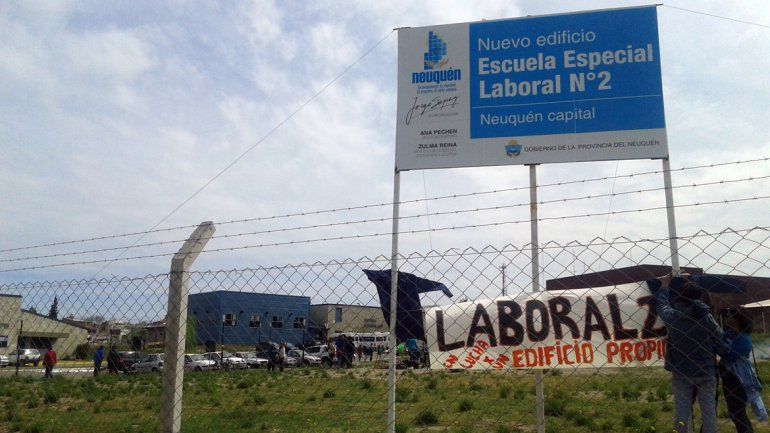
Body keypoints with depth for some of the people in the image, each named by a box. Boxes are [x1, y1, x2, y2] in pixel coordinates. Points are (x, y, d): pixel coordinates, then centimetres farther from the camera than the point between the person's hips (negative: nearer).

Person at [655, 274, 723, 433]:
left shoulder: (672, 316, -11)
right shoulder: (705, 315, -9)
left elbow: (661, 304, 9)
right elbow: (720, 338, -2)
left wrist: (664, 286, 23)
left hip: (681, 372, 0)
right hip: (706, 372, 0)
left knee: (682, 411, 6)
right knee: (709, 410, 7)